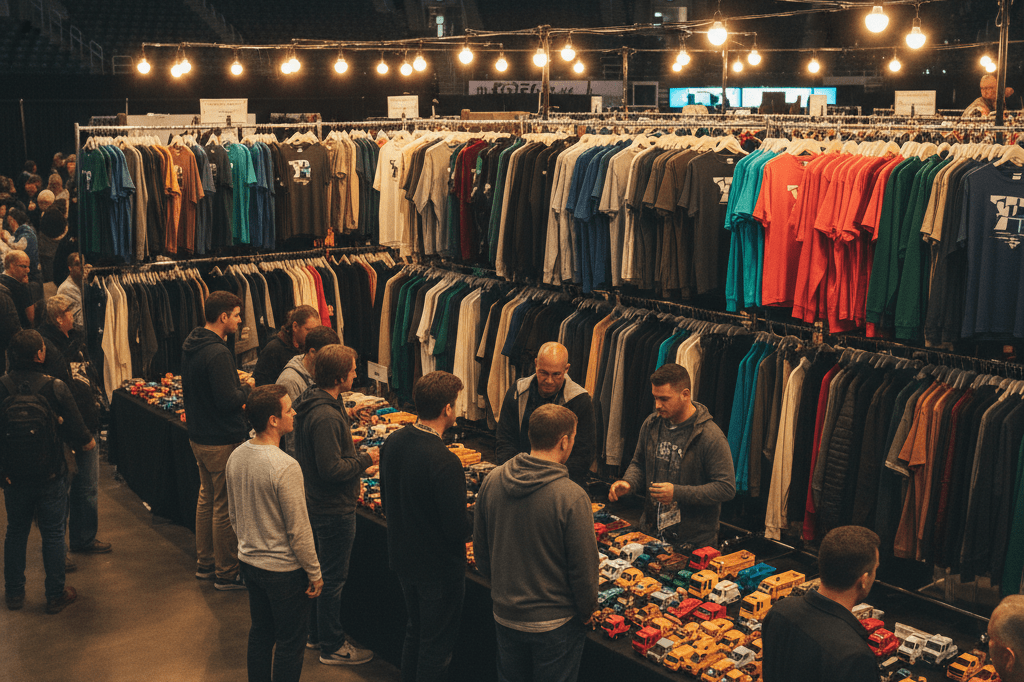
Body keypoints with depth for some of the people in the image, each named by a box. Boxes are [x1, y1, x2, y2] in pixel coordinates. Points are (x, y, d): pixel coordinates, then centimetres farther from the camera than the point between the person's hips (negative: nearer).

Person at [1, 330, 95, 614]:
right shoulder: (55, 388, -17)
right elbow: (81, 439, -15)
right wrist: (90, 443, 8)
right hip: (50, 476, -2)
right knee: (53, 534, 10)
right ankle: (56, 595, 18)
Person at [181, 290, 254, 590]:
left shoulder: (190, 347, 7)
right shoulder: (218, 354, -24)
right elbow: (229, 401, -26)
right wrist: (246, 388, -6)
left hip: (199, 438, 10)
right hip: (222, 442, -10)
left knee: (207, 499, 21)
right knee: (225, 508, 1)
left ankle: (205, 563, 32)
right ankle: (226, 573, 11)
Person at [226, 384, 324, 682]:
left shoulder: (236, 456, -3)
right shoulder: (285, 467, -27)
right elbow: (299, 531, -21)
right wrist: (315, 573, -9)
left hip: (248, 562, 8)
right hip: (283, 569, -8)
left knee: (260, 632, 23)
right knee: (289, 643, 9)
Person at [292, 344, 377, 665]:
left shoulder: (311, 402, 3)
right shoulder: (326, 417, -29)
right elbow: (332, 470, -28)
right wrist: (367, 459, -16)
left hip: (317, 503, 10)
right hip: (334, 509, -10)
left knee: (322, 572, 23)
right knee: (333, 578, 5)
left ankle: (317, 634, 38)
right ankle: (332, 647, 19)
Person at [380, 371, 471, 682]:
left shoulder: (392, 442, -6)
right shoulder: (445, 463, -30)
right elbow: (458, 529, -26)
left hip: (402, 558, 8)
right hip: (439, 568, -8)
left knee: (415, 630, 26)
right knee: (437, 644, 11)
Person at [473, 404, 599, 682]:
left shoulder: (492, 481, -9)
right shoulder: (572, 497, -26)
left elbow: (480, 548, 4)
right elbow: (584, 567, -18)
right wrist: (586, 612, 0)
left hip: (504, 615, 5)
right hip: (554, 624, -5)